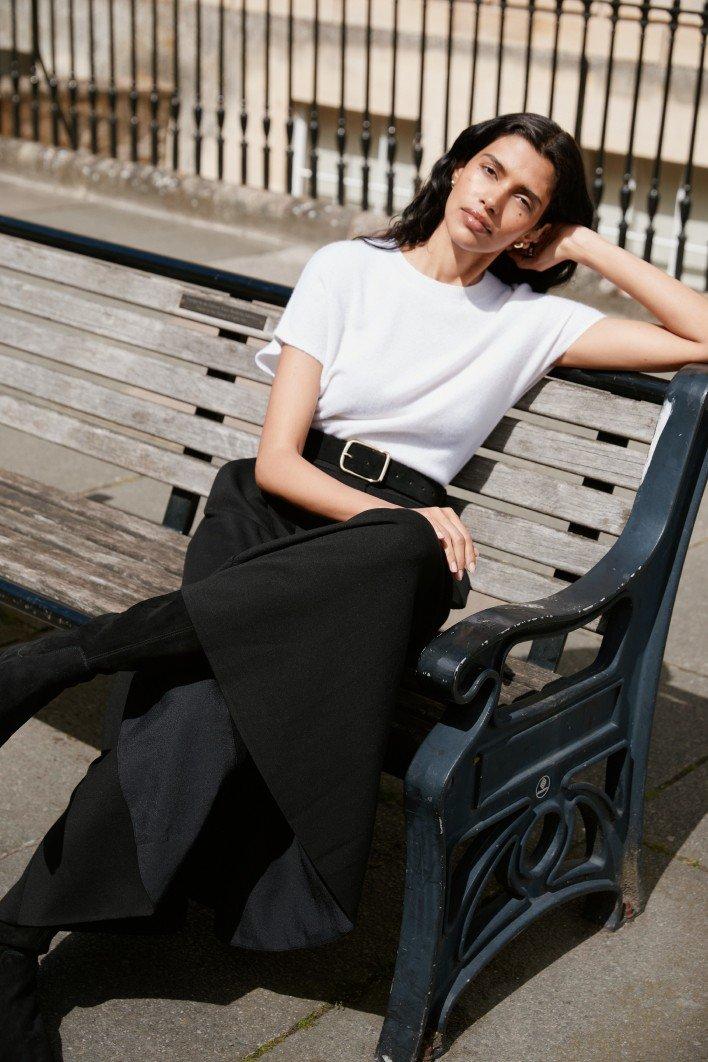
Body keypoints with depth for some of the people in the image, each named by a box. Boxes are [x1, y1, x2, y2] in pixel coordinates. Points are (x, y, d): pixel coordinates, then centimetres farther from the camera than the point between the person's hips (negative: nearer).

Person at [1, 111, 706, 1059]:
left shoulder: (531, 318, 12)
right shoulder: (347, 270, 8)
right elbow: (277, 462, 0)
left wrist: (590, 246, 6)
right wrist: (396, 516, -16)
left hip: (390, 550, 1)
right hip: (272, 517, -1)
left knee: (405, 553, -39)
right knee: (203, 703, -35)